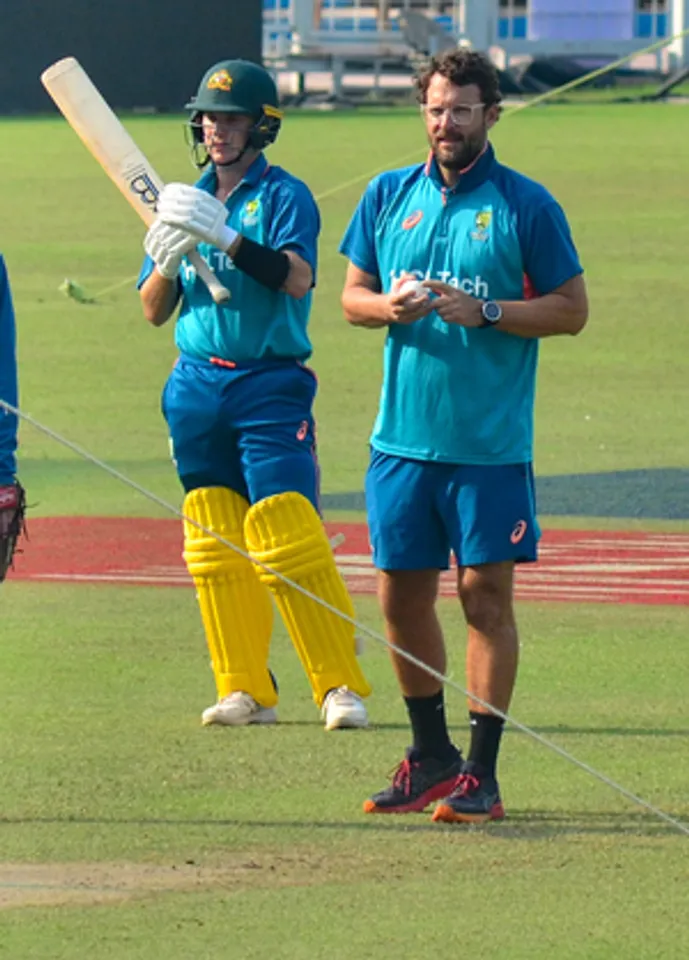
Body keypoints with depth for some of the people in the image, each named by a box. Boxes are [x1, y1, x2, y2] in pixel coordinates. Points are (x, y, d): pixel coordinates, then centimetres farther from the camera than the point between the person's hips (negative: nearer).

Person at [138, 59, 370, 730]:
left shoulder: (284, 196, -1)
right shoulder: (184, 201, 15)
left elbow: (296, 278, -18)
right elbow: (153, 311, 13)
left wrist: (226, 237, -29)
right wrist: (168, 263, -8)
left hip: (270, 385, -5)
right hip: (195, 389, 5)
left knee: (290, 542, -13)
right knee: (213, 549, 3)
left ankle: (341, 687, -11)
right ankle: (245, 691, 7)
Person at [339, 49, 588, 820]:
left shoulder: (525, 205, -2)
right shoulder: (388, 196, 9)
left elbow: (571, 309, -3)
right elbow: (351, 295, 14)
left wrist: (484, 311, -16)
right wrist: (388, 305, -8)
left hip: (490, 441, -4)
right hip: (402, 436, 4)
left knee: (486, 591, -3)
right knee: (401, 593, 8)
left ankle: (481, 771, 0)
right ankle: (429, 754, 24)